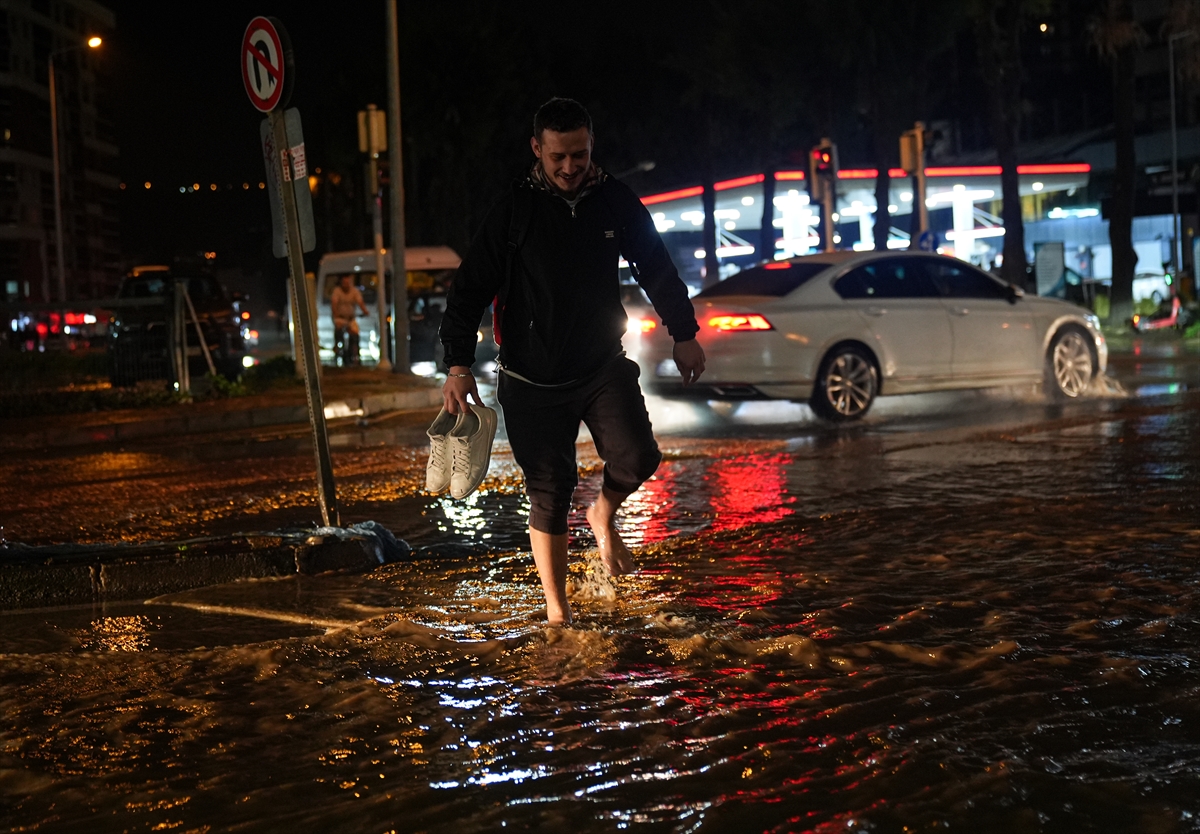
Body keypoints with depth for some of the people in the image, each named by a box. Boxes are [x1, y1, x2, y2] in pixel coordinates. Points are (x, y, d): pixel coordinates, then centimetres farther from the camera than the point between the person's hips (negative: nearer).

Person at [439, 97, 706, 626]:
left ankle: (603, 516, 17)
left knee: (636, 458, -18)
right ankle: (557, 612, 15)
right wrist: (458, 366, -13)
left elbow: (656, 268, 15)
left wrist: (684, 334, 16)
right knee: (549, 495, 1)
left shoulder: (616, 202, 1)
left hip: (603, 365, 2)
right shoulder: (514, 212, -6)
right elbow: (469, 290, -4)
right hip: (533, 379, -2)